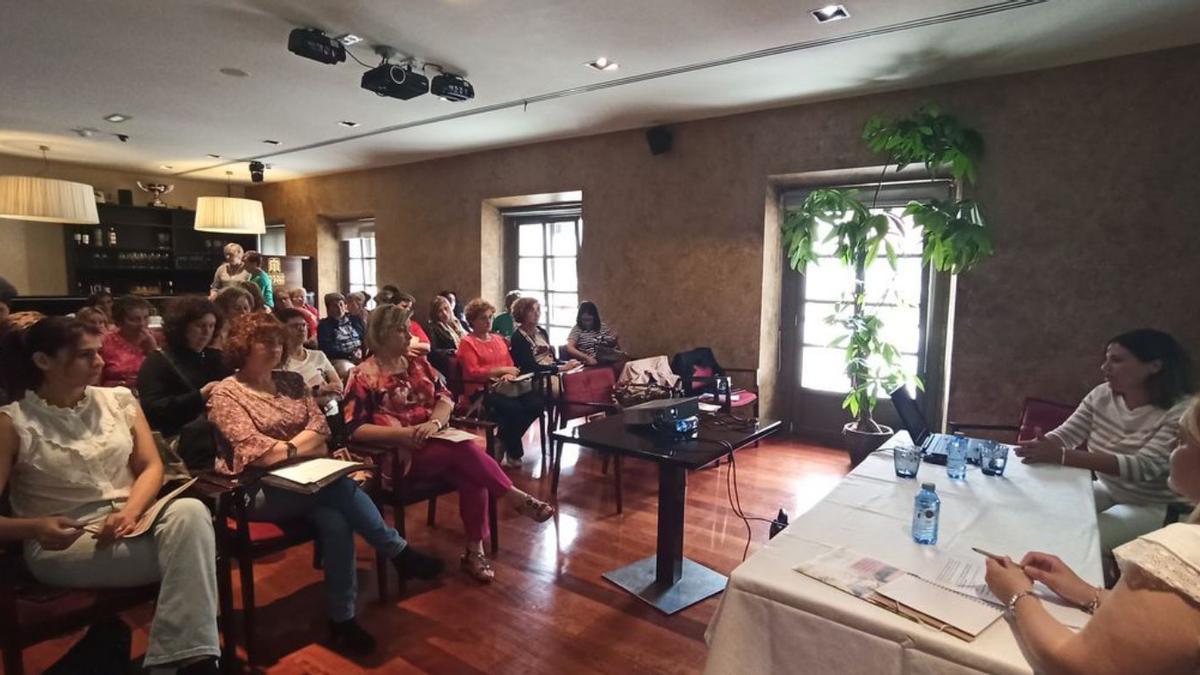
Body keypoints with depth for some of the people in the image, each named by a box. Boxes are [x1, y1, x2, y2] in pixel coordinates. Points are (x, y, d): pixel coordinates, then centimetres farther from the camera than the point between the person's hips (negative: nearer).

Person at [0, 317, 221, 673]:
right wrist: (35, 528, -24)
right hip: (62, 545, -3)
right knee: (187, 549, -30)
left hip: (132, 523, 4)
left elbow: (151, 466, 4)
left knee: (190, 511, -33)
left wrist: (129, 512, -16)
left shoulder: (119, 400, 8)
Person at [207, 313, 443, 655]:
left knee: (334, 520, -29)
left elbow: (320, 428, 3)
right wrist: (301, 448, -11)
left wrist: (285, 448, -12)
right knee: (339, 485, -32)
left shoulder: (292, 381, 12)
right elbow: (256, 452, -17)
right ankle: (400, 552, -18)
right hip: (258, 491, -5)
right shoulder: (225, 394, -5)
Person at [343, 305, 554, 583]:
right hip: (398, 453, -5)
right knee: (465, 450, -30)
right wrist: (402, 433, -22)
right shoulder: (362, 376, -3)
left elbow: (445, 399, 7)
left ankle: (475, 551, -17)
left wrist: (434, 423, -16)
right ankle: (518, 499, -20)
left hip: (438, 443, 5)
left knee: (472, 475, -25)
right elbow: (355, 429, -10)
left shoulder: (418, 364, 13)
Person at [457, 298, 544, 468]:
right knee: (514, 409, -32)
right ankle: (513, 453, -5)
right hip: (480, 391, -7)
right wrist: (501, 370, -14)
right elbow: (473, 372, -12)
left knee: (537, 403, -19)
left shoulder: (498, 339, 22)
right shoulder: (467, 342, 0)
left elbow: (510, 365, 19)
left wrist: (509, 375, -5)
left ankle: (504, 441, 0)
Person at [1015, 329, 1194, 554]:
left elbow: (1144, 467, -35)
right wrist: (1038, 446, -34)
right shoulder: (1103, 395, -5)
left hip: (1152, 508, -5)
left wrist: (1062, 456, -47)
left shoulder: (1181, 412, -23)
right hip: (1105, 489, 6)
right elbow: (1065, 434, -9)